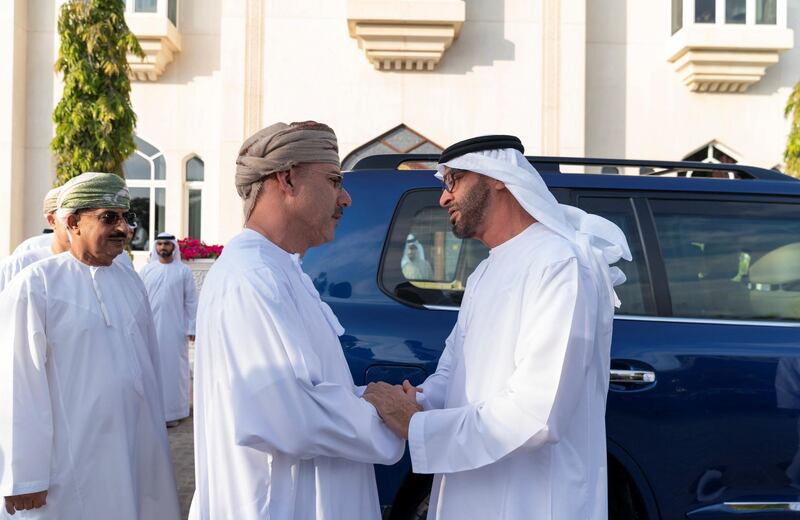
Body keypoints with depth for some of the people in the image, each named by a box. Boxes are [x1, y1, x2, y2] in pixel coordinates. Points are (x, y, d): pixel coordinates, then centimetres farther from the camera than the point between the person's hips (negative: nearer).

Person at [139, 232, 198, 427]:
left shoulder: (184, 271, 0)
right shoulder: (146, 270, 4)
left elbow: (191, 302, 1)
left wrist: (191, 328, -3)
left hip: (175, 330, -1)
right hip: (150, 329, 1)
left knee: (173, 369, 3)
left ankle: (172, 412, 11)